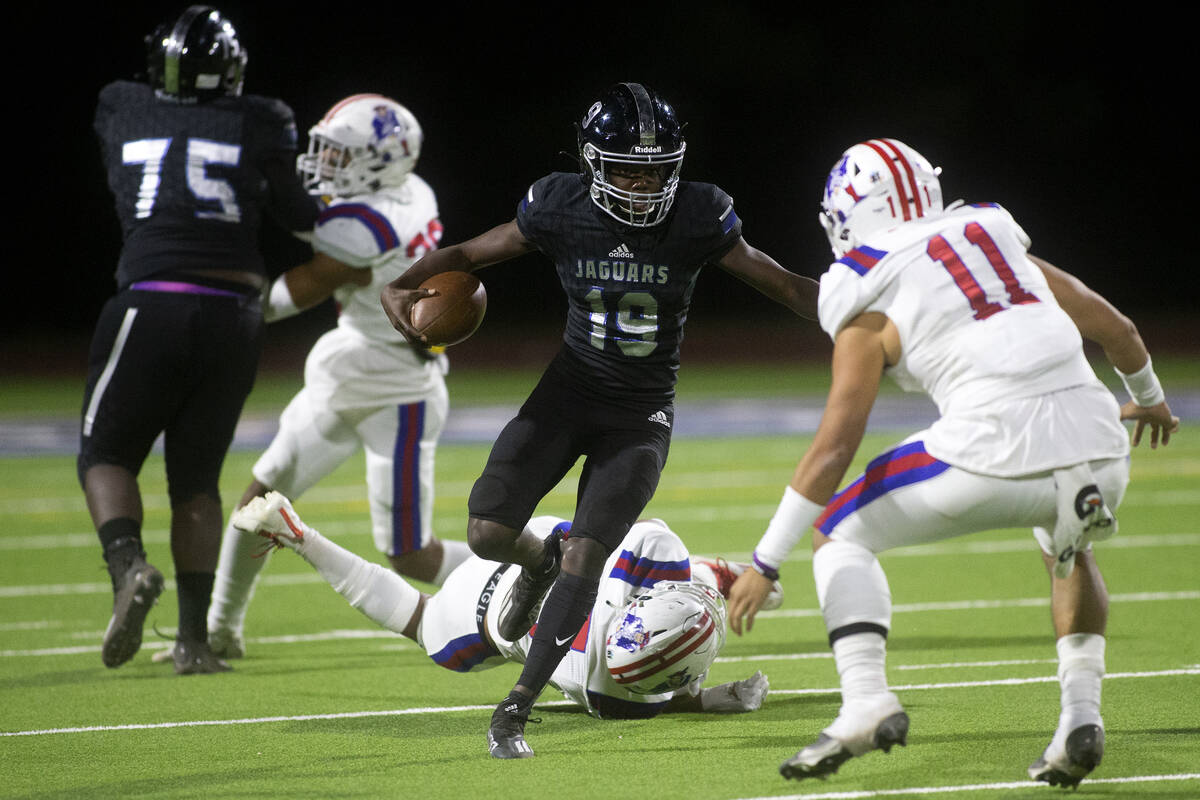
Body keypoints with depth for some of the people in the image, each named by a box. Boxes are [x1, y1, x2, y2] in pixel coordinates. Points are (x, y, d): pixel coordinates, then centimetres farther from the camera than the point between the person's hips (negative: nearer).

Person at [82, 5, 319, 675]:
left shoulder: (121, 112, 7)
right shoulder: (259, 125, 3)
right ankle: (194, 638, 9)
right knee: (196, 479, 13)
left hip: (151, 308, -1)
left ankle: (129, 565, -18)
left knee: (107, 454, 11)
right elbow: (298, 216, 11)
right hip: (234, 313, 1)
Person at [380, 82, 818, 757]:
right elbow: (467, 256, 1)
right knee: (489, 533, -12)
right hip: (570, 393, 2)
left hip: (642, 414, -1)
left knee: (585, 560, -13)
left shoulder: (698, 218, -13)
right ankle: (541, 560, 28)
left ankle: (516, 709, -2)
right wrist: (401, 288, -15)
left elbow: (783, 285, -4)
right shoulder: (561, 208, -10)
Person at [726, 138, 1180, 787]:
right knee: (1067, 550, 37)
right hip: (1098, 454, 5)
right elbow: (1116, 330, 28)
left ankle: (866, 701, -3)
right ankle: (1081, 712, 18)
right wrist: (1148, 397, 49)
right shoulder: (1000, 243, 23)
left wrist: (765, 564, 6)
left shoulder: (872, 312, 8)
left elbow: (834, 446, 1)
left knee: (839, 534, 16)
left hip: (997, 453, -5)